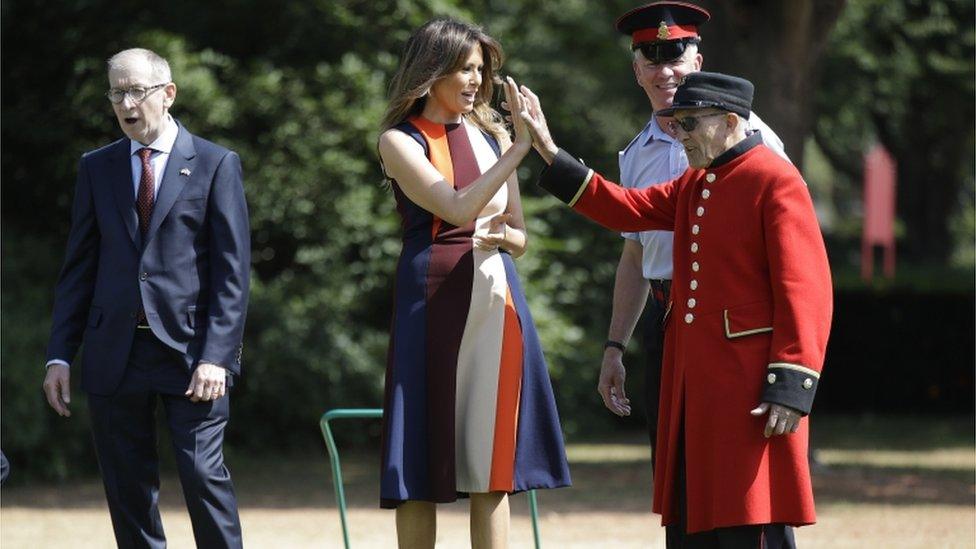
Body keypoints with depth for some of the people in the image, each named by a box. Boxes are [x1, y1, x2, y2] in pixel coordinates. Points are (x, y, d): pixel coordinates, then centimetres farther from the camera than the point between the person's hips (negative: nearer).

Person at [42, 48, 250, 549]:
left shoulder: (215, 165, 2)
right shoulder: (96, 168, 13)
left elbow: (232, 270, -3)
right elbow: (78, 267, 13)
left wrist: (216, 356, -13)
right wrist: (59, 355, 5)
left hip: (190, 350, -4)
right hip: (115, 352, 4)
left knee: (203, 474, -10)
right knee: (127, 489, 4)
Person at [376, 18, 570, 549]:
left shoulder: (491, 135, 14)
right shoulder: (401, 140, -1)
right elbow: (459, 209, -16)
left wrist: (503, 236, -3)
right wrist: (519, 148, -17)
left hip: (497, 299, 4)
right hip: (434, 298, -4)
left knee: (493, 465, 2)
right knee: (423, 462, -2)